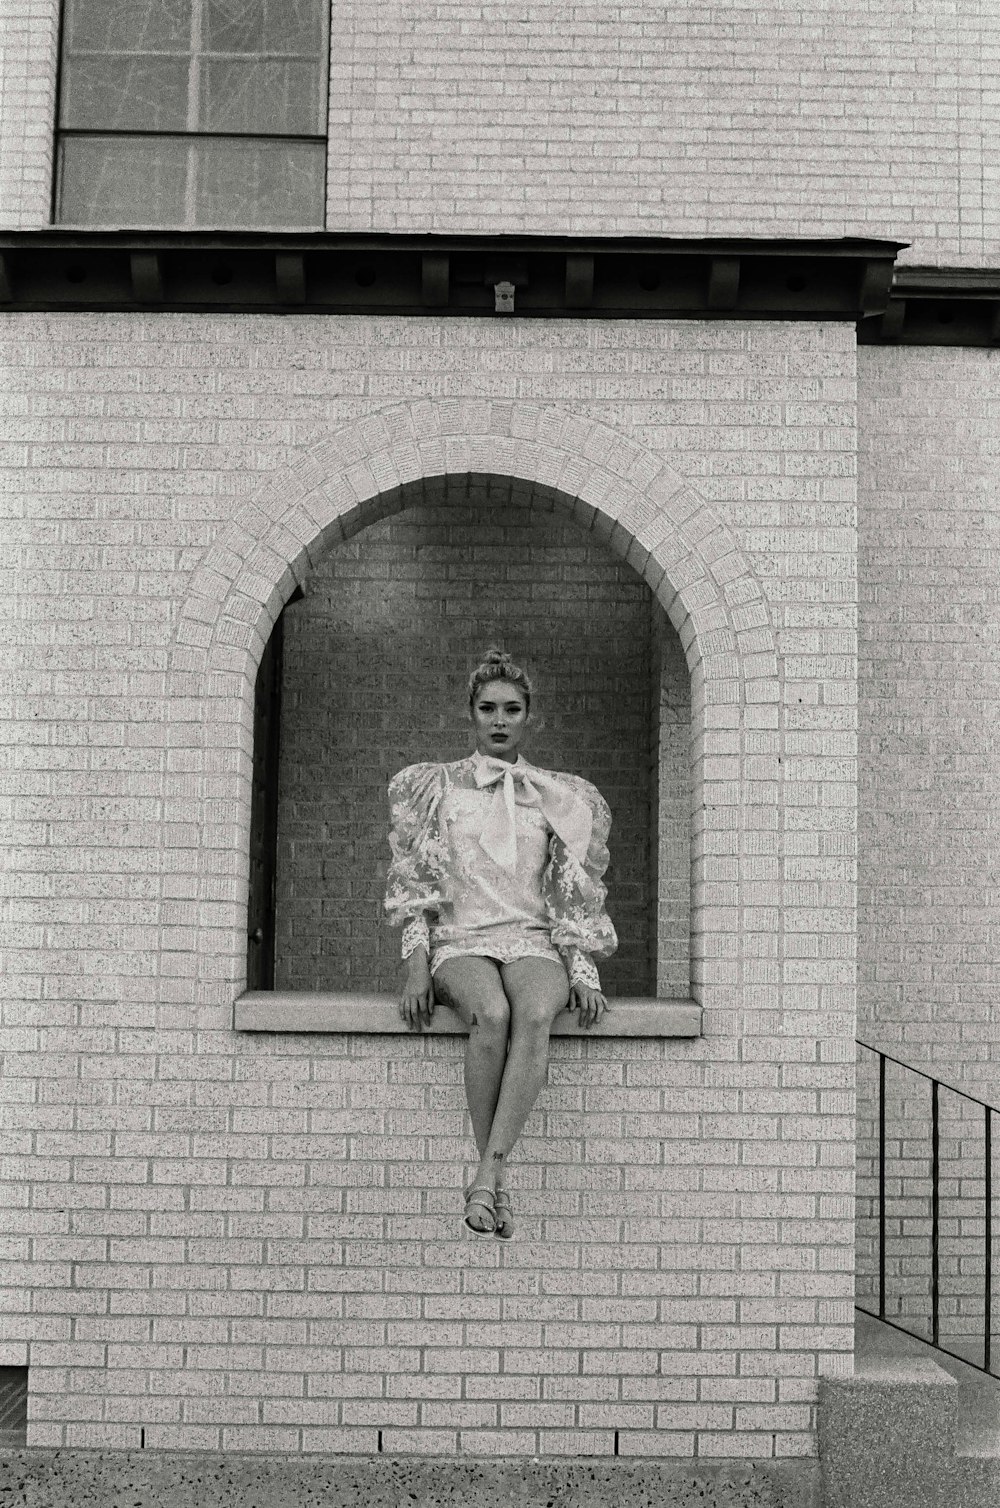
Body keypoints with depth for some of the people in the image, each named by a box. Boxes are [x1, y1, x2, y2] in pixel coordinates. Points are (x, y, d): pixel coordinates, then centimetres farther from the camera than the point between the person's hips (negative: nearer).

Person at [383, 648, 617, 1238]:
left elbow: (574, 897, 13)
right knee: (491, 1014, -36)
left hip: (535, 940, 1)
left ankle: (488, 1173, -38)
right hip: (460, 940, -1)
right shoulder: (436, 787, 13)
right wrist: (417, 966, -4)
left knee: (535, 1015, -35)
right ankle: (500, 1182, -29)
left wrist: (583, 973, 0)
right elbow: (416, 886, 8)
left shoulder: (561, 798, 16)